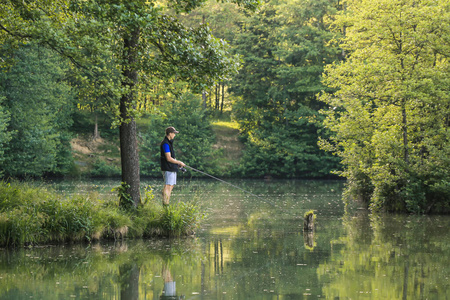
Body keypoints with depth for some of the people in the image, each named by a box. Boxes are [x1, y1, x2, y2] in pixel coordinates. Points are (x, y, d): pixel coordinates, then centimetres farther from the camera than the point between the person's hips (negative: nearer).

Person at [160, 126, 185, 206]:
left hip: (172, 168, 10)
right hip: (168, 169, -10)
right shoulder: (165, 144, -16)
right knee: (167, 186, -11)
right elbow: (168, 158, -19)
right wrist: (179, 162, -10)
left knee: (171, 186, 10)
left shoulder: (169, 142, 17)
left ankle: (166, 203, 13)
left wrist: (178, 163, 14)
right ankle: (165, 205, -13)